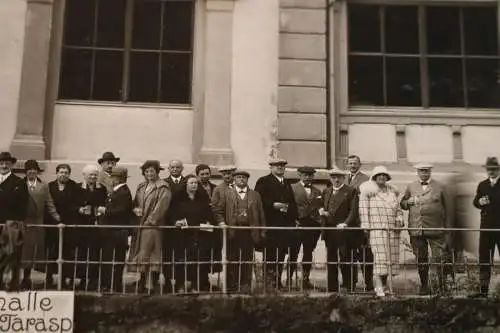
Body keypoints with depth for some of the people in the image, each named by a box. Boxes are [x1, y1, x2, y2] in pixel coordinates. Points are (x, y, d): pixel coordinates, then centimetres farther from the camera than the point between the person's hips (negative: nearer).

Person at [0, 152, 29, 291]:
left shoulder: (19, 183, 2)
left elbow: (23, 206, -5)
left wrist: (17, 223, -13)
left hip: (12, 226, -3)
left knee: (13, 257, 0)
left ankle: (14, 284, 7)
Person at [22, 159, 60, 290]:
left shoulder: (44, 186, 9)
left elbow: (50, 205, 6)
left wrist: (58, 219, -3)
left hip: (38, 224, 2)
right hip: (23, 224, -2)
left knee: (38, 252, 3)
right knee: (25, 253, -1)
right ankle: (25, 278, 7)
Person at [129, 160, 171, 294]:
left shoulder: (163, 188, -4)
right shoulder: (141, 187, 17)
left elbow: (161, 206, -11)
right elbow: (135, 202, 20)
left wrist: (150, 220, -13)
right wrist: (136, 209, -2)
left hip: (153, 225, -6)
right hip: (140, 225, 6)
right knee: (140, 255, 5)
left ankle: (153, 285, -5)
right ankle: (142, 284, 11)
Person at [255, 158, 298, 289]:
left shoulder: (287, 183, 21)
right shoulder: (263, 181, 1)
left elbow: (292, 202, 22)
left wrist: (294, 218, 11)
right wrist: (274, 205, -16)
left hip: (286, 224, 6)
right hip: (270, 223, -6)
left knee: (281, 254, 5)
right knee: (269, 254, -5)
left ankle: (277, 280, 11)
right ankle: (268, 280, 1)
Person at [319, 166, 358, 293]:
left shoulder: (351, 191, 0)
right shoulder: (326, 192, 17)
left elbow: (354, 210, -8)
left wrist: (345, 223, -20)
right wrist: (321, 210, 0)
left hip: (343, 231, -5)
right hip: (329, 231, 5)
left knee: (345, 260, -2)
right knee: (331, 260, 9)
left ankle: (348, 287, 6)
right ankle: (332, 288, 16)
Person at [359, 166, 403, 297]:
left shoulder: (392, 191, 19)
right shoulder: (368, 191, 4)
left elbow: (398, 209, 24)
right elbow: (363, 210, -1)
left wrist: (399, 219, 4)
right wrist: (366, 227, -7)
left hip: (393, 229, 5)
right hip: (376, 228, -5)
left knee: (392, 256, 0)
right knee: (380, 256, -12)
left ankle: (384, 284, 10)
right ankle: (379, 288, -10)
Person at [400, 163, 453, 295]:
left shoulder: (440, 187, 7)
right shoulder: (411, 187, 12)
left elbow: (447, 209, 7)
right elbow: (402, 204, 18)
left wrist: (447, 229, 2)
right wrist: (408, 202, -7)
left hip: (436, 229, -2)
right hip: (416, 230, 2)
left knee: (440, 259, -5)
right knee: (421, 260, 8)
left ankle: (442, 287, 4)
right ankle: (424, 287, 19)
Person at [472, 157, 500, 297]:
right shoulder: (482, 185, 13)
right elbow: (475, 202, 10)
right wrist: (479, 202, -10)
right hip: (486, 226, 3)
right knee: (484, 258, 5)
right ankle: (483, 289, 10)